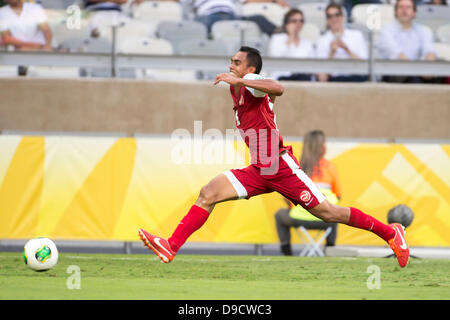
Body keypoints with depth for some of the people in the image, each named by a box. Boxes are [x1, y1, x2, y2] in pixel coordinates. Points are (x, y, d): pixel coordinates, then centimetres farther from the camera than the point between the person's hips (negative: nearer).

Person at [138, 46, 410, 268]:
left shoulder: (251, 81, -10)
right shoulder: (236, 87, 15)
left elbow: (278, 88, -34)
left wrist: (238, 80, -36)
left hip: (282, 168, -8)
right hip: (258, 171, 8)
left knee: (328, 213, -3)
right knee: (209, 193, -9)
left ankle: (391, 233, 12)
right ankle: (171, 247, -15)